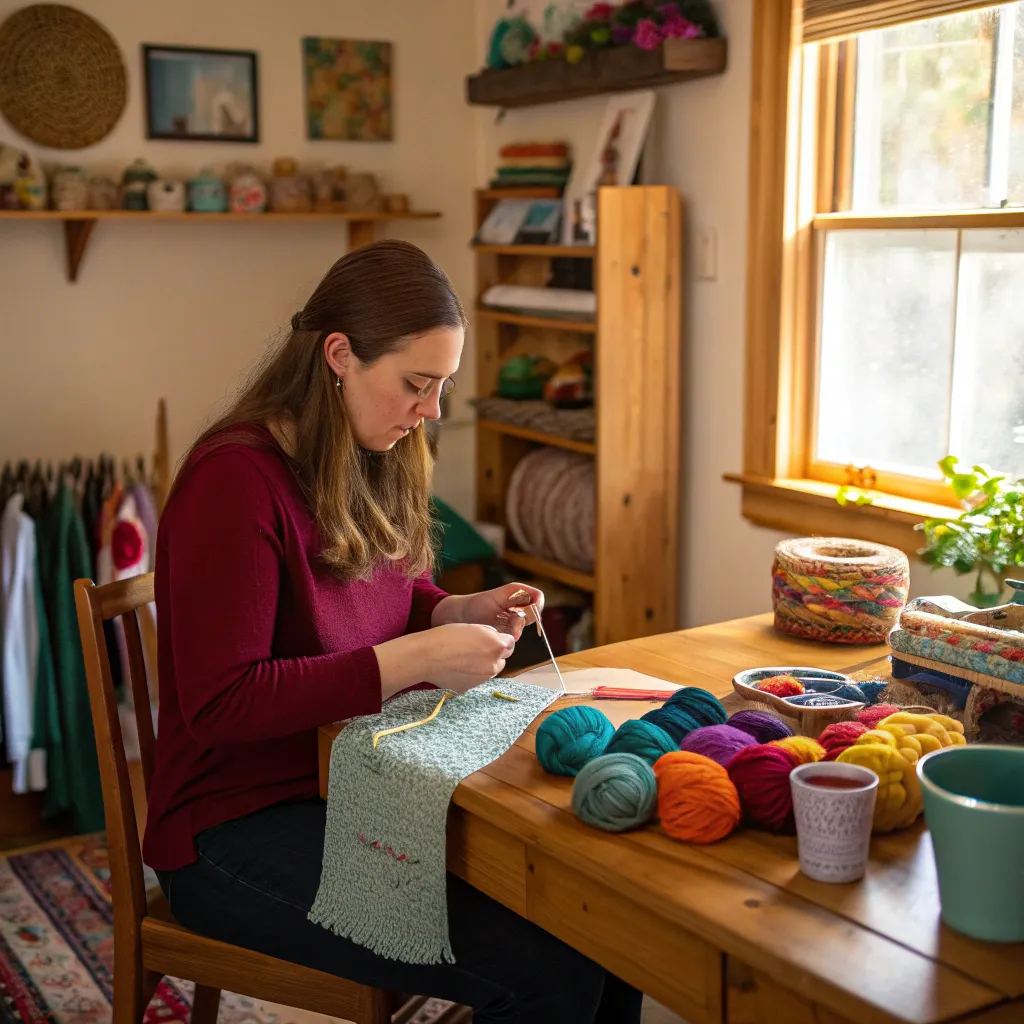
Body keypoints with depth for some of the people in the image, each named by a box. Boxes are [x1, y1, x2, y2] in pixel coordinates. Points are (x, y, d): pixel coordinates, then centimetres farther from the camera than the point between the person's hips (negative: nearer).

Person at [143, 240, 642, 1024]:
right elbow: (219, 704, -22)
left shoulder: (373, 465, 7)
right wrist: (413, 659, -24)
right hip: (241, 832, -8)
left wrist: (465, 612, -1)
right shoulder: (235, 482, -19)